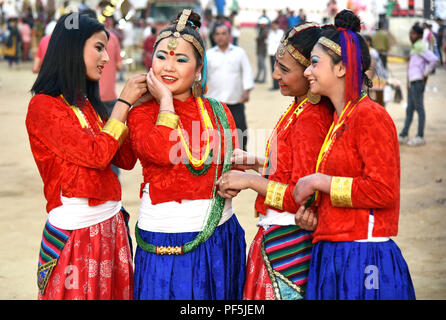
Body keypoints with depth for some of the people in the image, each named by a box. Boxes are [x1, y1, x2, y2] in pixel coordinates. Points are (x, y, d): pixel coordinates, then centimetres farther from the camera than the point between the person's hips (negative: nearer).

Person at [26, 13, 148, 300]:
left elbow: (125, 160, 8)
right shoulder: (43, 106, -11)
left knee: (117, 292, 11)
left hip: (112, 223, 7)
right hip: (75, 230, -7)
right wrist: (123, 103, -11)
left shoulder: (88, 104, 13)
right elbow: (96, 155, -18)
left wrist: (137, 105, 1)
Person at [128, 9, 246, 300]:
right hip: (164, 238, -3)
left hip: (218, 236, 4)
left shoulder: (218, 112, 7)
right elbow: (162, 152, -24)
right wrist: (165, 100, -13)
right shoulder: (142, 113, -3)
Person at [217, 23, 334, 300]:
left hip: (288, 238, -9)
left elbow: (300, 197, -22)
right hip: (275, 232, 9)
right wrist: (256, 162, 13)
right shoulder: (299, 108, 9)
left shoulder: (310, 119, -20)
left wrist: (250, 180, -14)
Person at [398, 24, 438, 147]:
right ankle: (403, 135, 17)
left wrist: (426, 74, -15)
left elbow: (434, 59, -24)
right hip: (412, 82, 10)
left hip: (418, 82, -10)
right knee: (409, 109, 12)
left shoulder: (420, 46, -13)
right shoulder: (414, 47, 17)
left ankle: (420, 137, 0)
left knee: (419, 108, -4)